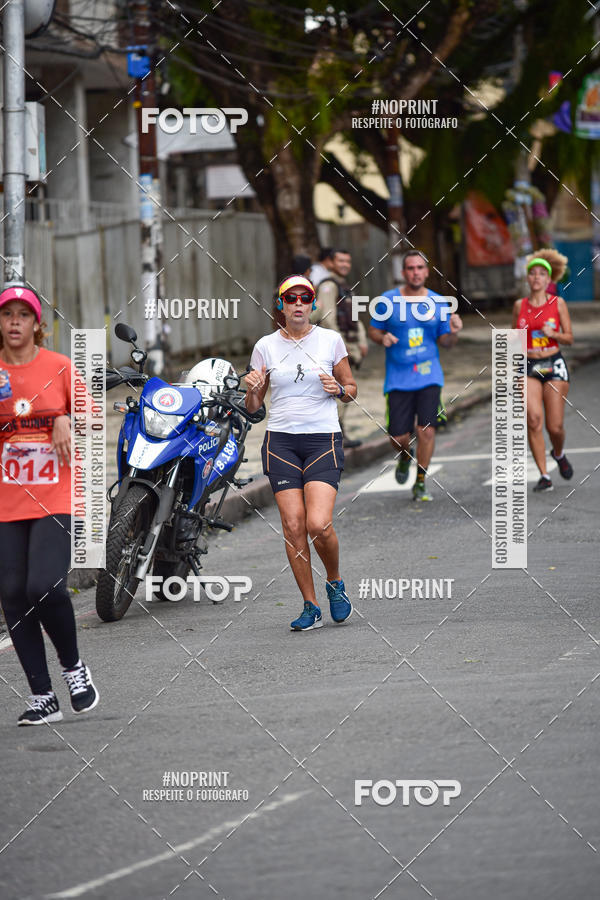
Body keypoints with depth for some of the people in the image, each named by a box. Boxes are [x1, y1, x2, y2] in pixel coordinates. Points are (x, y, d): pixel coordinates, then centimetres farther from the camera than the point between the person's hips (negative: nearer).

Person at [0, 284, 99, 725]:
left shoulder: (60, 367, 2)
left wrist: (66, 421, -10)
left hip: (55, 499, -2)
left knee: (45, 587, -18)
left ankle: (73, 665, 8)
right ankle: (42, 697, 9)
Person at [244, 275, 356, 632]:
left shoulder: (331, 340, 3)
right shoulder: (266, 346, 6)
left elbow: (352, 390, 12)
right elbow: (253, 407, 11)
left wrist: (338, 389, -10)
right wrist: (252, 390, -11)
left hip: (323, 439, -2)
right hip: (281, 441, 2)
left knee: (319, 524, -16)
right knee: (293, 526, -5)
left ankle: (335, 583, 12)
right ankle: (311, 608, 4)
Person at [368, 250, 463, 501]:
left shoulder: (438, 303, 3)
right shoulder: (388, 300, 0)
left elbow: (444, 342, 9)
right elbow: (373, 330, 10)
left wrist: (453, 333, -13)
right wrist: (383, 338, -13)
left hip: (429, 376, 0)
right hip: (398, 379, 0)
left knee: (426, 430, -11)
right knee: (399, 437, -2)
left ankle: (420, 483, 5)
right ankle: (405, 457, 36)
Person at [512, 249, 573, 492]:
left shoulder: (558, 303, 1)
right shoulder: (520, 305, 6)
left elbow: (569, 338, 3)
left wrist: (553, 334, -14)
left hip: (554, 365, -1)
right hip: (528, 367, 1)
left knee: (555, 426, -4)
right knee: (533, 419, -16)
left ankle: (558, 453, 33)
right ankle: (544, 476, -11)